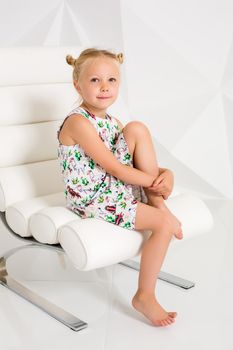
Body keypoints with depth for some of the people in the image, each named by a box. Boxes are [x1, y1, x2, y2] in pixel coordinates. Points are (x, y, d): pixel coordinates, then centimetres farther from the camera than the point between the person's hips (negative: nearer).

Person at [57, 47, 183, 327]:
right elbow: (114, 168, -21)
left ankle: (159, 205, -8)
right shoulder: (78, 122, -16)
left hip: (117, 186, 7)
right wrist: (155, 182, -15)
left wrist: (166, 174, -13)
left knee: (137, 128, -11)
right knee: (164, 224, -18)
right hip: (93, 201, -7)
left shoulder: (112, 122, 11)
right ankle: (144, 297, -1)